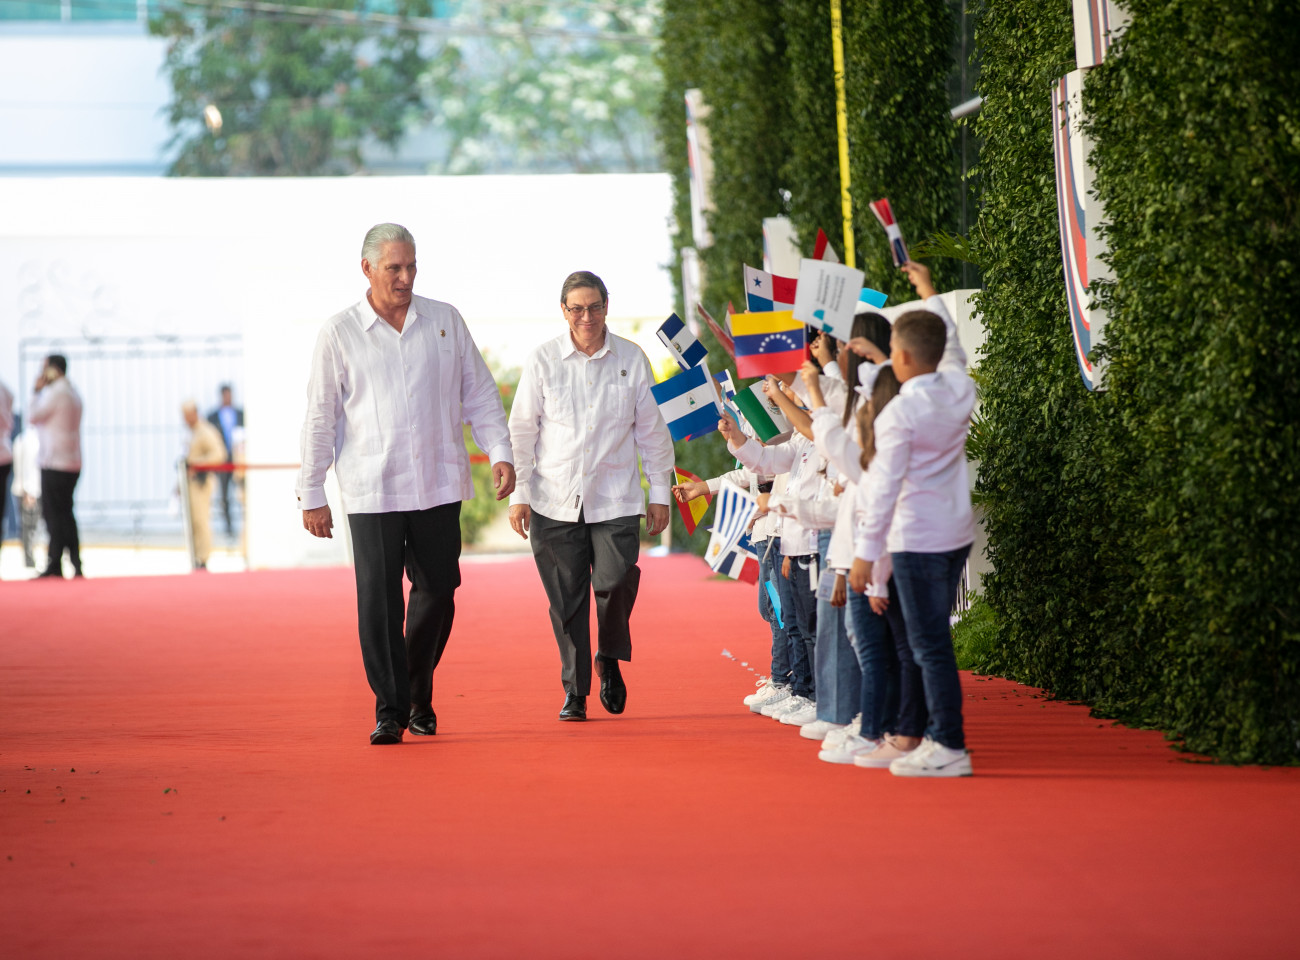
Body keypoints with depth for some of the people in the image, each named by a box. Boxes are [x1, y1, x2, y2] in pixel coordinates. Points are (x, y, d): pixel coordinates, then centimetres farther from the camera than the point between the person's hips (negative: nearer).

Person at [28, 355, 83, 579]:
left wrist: (37, 391, 0)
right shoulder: (73, 393, 16)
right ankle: (76, 565, 8)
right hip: (73, 464, 9)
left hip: (54, 463, -9)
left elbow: (32, 417, -8)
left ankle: (55, 566, -8)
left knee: (53, 513, -7)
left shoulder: (55, 393, -13)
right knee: (65, 513, 11)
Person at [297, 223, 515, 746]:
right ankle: (389, 710, 2)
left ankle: (419, 696, 26)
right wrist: (311, 495, 1)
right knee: (379, 601, -6)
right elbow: (320, 418, 3)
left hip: (438, 486, 2)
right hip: (371, 492, -2)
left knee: (437, 591, 6)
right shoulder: (338, 334, 0)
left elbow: (479, 393, 12)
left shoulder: (445, 320, 7)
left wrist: (500, 452, 1)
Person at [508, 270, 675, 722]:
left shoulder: (631, 359, 4)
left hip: (615, 500, 0)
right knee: (566, 599, 0)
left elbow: (651, 430, 10)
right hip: (555, 501, 0)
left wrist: (660, 493, 10)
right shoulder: (543, 360, 2)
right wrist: (518, 493, 0)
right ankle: (574, 691, 13)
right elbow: (522, 429, 5)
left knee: (615, 581, -16)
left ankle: (610, 659, 13)